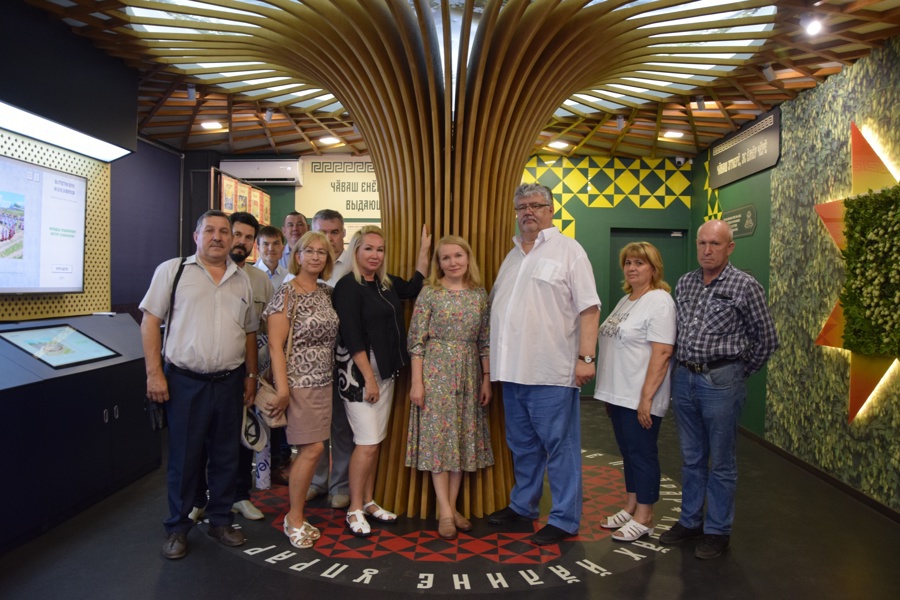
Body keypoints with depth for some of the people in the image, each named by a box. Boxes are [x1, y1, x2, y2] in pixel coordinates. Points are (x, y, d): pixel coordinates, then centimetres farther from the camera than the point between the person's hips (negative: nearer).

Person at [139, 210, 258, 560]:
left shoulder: (242, 280, 10)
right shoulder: (172, 271, -1)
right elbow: (151, 321, -3)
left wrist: (251, 376, 12)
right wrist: (154, 372, -9)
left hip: (229, 382, 4)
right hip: (185, 381, -3)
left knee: (226, 455, 12)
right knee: (184, 457, 7)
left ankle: (220, 520, 29)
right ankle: (177, 528, 24)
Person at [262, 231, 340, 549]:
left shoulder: (326, 292, 10)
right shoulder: (287, 293, -9)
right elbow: (275, 344, -13)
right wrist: (282, 388, -17)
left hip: (323, 381, 6)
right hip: (299, 381, -6)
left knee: (310, 448, 8)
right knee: (312, 448, -6)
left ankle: (296, 515, 22)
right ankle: (294, 518, 11)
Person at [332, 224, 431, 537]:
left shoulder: (387, 283, 10)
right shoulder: (348, 286, -11)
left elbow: (414, 288, 17)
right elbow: (352, 337, -15)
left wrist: (424, 248, 13)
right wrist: (369, 379, -17)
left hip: (386, 370, 7)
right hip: (359, 371, -7)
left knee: (375, 440, 12)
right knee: (367, 443, -7)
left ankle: (368, 501, 24)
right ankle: (355, 509, 8)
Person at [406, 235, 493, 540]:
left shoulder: (480, 294, 6)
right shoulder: (429, 293, -5)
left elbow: (485, 341, 8)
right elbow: (416, 340, -6)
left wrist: (486, 378, 4)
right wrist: (417, 381, -11)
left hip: (469, 374, 4)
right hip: (436, 371, -4)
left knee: (464, 437, 7)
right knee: (438, 437, -1)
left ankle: (451, 506, 20)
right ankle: (445, 511, 8)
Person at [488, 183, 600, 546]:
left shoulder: (568, 250, -3)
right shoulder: (512, 256, 17)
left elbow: (589, 308, -9)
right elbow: (497, 308, 21)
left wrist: (585, 357, -16)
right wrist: (493, 361, 17)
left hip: (551, 372, -7)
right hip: (512, 370, 7)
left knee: (559, 445, 2)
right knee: (522, 444, 18)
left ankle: (564, 519, 13)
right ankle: (522, 505, 33)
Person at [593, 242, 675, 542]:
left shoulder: (659, 301, -13)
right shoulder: (625, 300, 15)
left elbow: (662, 353, -19)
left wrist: (646, 397, -22)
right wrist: (609, 393, 16)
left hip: (640, 398, -8)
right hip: (619, 394, 8)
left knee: (642, 453, 2)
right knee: (628, 452, 16)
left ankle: (643, 518, 14)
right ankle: (630, 508, 28)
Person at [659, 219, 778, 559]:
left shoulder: (745, 286, -7)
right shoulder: (685, 283, 9)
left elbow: (766, 340, 0)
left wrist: (740, 374, 6)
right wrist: (684, 368, 13)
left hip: (721, 381, -5)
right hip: (684, 378, 5)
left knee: (721, 462, 6)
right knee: (691, 458, 16)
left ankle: (717, 531, 20)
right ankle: (690, 521, 29)